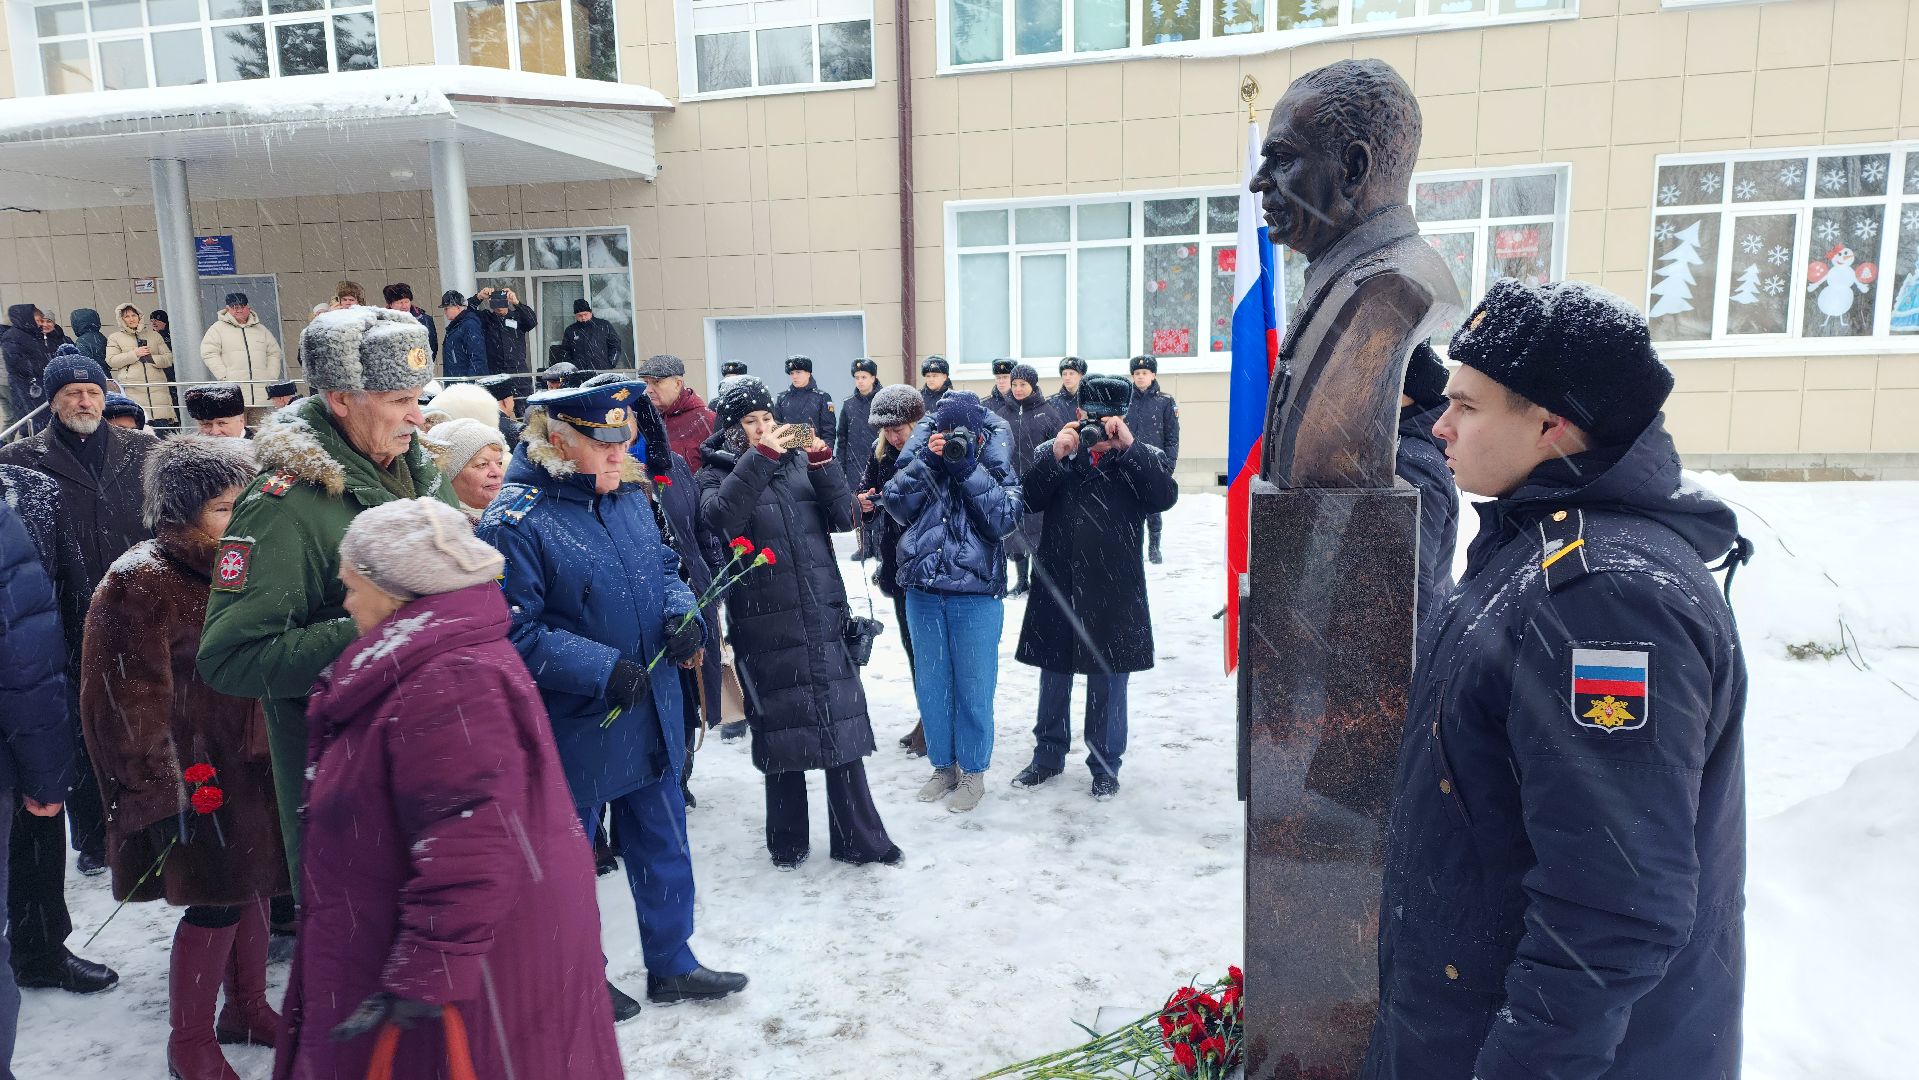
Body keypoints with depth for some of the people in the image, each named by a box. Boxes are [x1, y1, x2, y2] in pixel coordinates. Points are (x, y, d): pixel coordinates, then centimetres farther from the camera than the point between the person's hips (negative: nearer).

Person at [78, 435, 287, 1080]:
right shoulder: (139, 584, -16)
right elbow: (132, 702, -17)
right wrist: (164, 795, -17)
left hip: (249, 766, 7)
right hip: (197, 778, -7)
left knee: (250, 886, 16)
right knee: (216, 901, 0)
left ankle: (247, 1008, 35)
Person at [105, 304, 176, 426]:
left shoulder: (153, 334, 21)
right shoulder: (115, 337, 16)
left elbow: (169, 358, 14)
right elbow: (111, 361, 3)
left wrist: (152, 358, -4)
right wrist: (134, 354, -6)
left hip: (157, 387, 2)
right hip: (132, 389, -2)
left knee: (163, 421, -10)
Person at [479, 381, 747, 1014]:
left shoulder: (629, 496, 3)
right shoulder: (515, 521, -20)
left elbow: (664, 567, 15)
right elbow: (513, 633, -23)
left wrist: (681, 612, -7)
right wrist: (603, 669, -27)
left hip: (651, 718, 7)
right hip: (575, 730, -7)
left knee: (662, 844, 19)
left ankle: (671, 965, 38)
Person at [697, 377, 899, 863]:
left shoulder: (799, 462, 11)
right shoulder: (717, 474, 3)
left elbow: (843, 517, 2)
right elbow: (720, 516, -19)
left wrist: (822, 463, -10)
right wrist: (760, 457, -22)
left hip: (823, 617, 2)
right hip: (766, 626, -2)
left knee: (843, 724, 2)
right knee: (780, 731, 6)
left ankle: (858, 837, 14)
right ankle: (787, 840, 24)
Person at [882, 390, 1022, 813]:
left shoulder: (996, 466, -1)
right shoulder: (921, 457, 5)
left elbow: (1003, 521, -15)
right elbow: (898, 505, -7)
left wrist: (968, 469, -17)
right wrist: (925, 461, -16)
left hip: (977, 593, -3)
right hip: (923, 591, 3)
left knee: (973, 686, 4)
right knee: (930, 683, 12)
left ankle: (973, 771, 21)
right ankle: (943, 765, 29)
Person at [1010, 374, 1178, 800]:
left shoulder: (1143, 457, 0)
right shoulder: (1053, 451, 3)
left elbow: (1165, 497, -18)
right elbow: (1029, 498, -9)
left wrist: (1128, 446, -24)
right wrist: (1055, 456, -22)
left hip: (1114, 590, -2)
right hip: (1057, 585, 2)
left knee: (1108, 678, 8)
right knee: (1054, 673, 14)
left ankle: (1105, 764, 23)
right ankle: (1048, 754, 31)